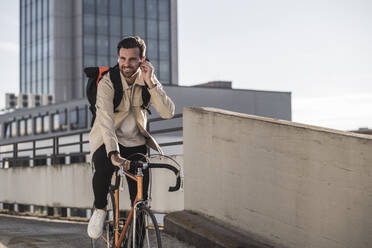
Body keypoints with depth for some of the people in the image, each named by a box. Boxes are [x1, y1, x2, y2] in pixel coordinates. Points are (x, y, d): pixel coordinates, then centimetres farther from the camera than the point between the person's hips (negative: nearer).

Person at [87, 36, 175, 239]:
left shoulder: (149, 80, -7)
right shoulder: (107, 83, -20)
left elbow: (168, 113, -20)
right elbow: (106, 120, -35)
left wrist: (150, 83, -30)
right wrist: (113, 153, -50)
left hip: (135, 142, 3)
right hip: (108, 141, -3)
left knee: (140, 201, -8)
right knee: (103, 169, -35)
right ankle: (99, 209, -5)